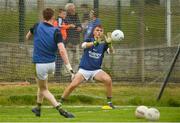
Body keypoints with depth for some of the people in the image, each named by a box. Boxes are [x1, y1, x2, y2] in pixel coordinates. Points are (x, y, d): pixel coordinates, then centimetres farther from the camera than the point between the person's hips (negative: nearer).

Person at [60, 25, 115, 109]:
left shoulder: (103, 44, 2)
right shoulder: (89, 40, -2)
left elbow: (111, 52, -17)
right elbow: (83, 45, -25)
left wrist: (109, 43, -39)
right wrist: (95, 43, -44)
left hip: (96, 70, 1)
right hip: (84, 69, -1)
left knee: (108, 80, -25)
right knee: (72, 85, -19)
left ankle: (109, 102, -12)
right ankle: (60, 102, -2)